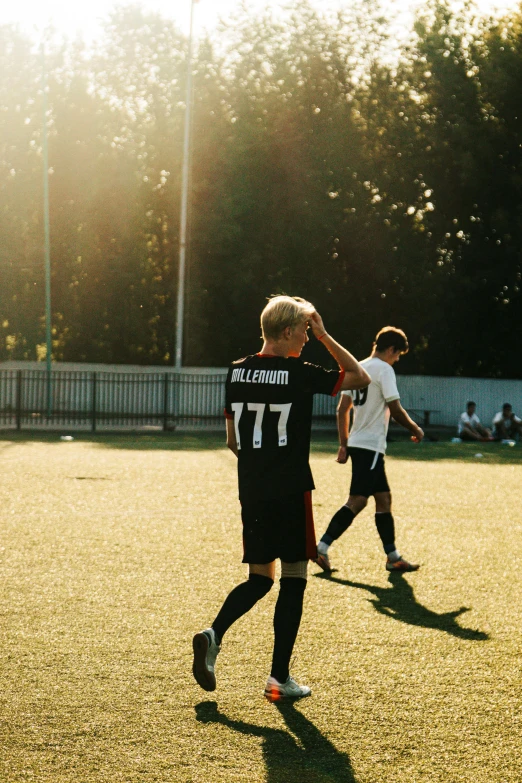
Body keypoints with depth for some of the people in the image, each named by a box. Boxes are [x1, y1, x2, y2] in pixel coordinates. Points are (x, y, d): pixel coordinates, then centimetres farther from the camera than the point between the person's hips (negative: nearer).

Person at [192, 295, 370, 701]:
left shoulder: (237, 372, 6)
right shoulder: (300, 374, -11)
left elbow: (232, 440, 12)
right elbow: (360, 377, 1)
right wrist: (325, 337, 3)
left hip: (251, 492, 6)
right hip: (291, 492, -5)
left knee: (259, 578, 16)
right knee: (293, 579, 5)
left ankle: (214, 634, -9)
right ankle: (280, 678, 6)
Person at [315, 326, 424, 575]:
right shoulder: (384, 369, -10)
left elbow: (342, 409, 16)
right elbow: (395, 410, -14)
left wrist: (344, 444, 18)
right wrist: (416, 430, 1)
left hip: (356, 443, 9)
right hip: (371, 446, -9)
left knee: (383, 498, 14)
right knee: (357, 501, -11)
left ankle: (393, 557, 19)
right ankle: (322, 547, -17)